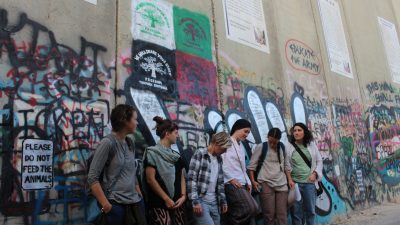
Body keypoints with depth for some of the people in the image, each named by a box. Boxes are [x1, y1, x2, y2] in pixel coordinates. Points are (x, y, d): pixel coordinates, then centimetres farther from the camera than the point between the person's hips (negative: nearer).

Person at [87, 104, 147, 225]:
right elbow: (92, 177, -14)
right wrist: (105, 205, -14)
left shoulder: (130, 143, 9)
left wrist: (140, 196, 10)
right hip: (116, 204, -6)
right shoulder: (108, 143, -12)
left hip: (135, 201, 6)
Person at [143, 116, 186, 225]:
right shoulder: (152, 153, -6)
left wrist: (183, 196, -2)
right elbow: (150, 179, -12)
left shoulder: (176, 155, 14)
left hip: (177, 203, 6)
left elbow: (181, 177, 13)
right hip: (160, 204, -6)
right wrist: (166, 199, -11)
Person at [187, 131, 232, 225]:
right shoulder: (200, 154, -8)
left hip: (214, 202, 7)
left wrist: (223, 201, 17)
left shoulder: (219, 159, 13)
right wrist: (195, 202, -16)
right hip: (201, 201, -7)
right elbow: (191, 179, -12)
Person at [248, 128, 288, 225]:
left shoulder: (282, 147, 8)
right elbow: (251, 166, -2)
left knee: (282, 214, 4)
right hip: (266, 184, -3)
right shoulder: (260, 147, -4)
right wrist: (253, 181, -9)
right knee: (269, 214, -1)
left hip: (282, 184, 4)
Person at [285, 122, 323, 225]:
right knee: (296, 211, 4)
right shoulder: (289, 146, -1)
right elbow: (287, 165, -2)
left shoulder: (312, 145, 4)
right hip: (295, 182, -1)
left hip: (309, 182, 2)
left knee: (310, 210, 9)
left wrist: (314, 173, -5)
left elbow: (319, 161, 9)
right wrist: (290, 180, -10)